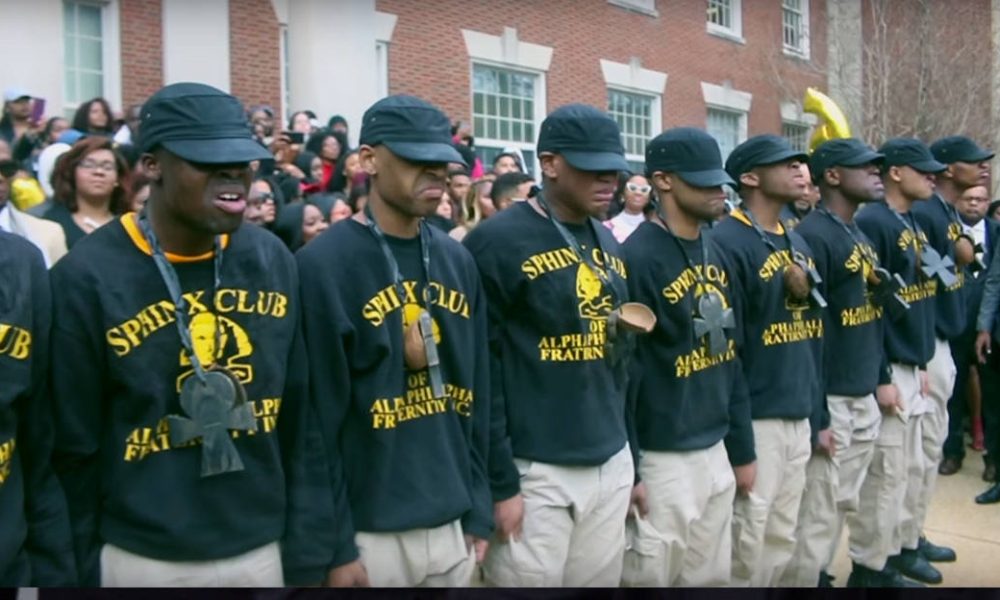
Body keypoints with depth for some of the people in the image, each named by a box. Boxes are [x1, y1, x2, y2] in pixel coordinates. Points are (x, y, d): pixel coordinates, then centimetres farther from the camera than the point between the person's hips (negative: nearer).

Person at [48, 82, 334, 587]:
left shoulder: (273, 262, -3)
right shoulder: (86, 279, -13)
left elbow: (302, 422, 1)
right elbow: (74, 452, -6)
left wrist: (307, 555, 2)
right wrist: (81, 572, -2)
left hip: (262, 551, 3)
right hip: (142, 560, -3)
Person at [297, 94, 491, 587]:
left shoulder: (458, 262, 5)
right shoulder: (323, 264, -13)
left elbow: (475, 394, 8)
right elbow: (320, 416, -13)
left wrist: (478, 510, 8)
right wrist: (335, 543, -11)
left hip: (451, 524, 6)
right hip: (371, 531, -5)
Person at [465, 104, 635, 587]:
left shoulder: (611, 246, 11)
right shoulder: (497, 242, -11)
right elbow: (480, 370, -13)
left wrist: (631, 459, 17)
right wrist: (499, 482, -13)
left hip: (612, 466, 7)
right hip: (535, 471, -6)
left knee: (603, 580, 16)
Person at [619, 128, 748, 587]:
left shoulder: (715, 254, 10)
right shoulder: (637, 257, -17)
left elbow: (730, 355, 14)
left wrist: (741, 447, 14)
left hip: (715, 451, 8)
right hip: (663, 459, -8)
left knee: (711, 576, 19)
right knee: (651, 576, 5)